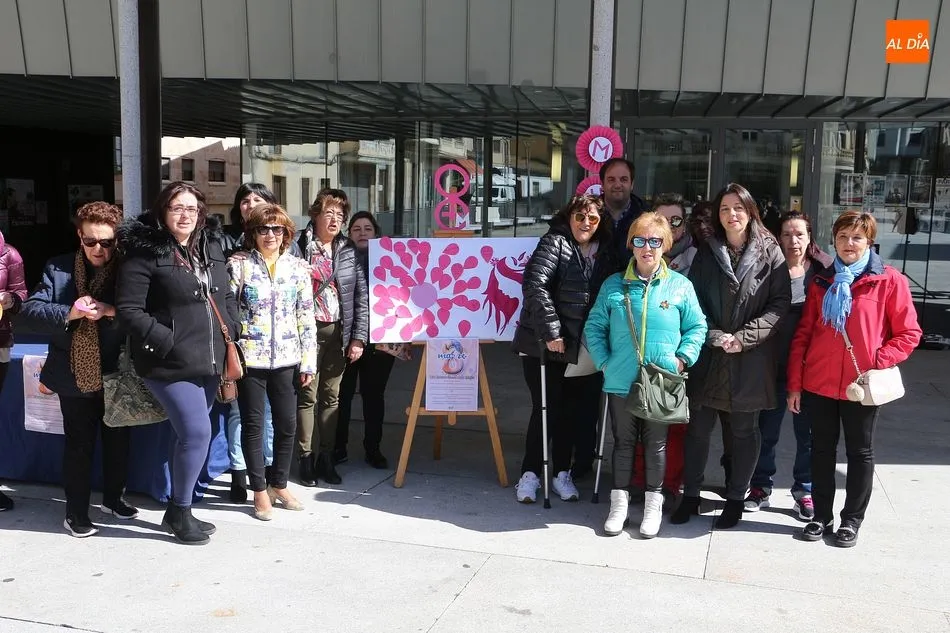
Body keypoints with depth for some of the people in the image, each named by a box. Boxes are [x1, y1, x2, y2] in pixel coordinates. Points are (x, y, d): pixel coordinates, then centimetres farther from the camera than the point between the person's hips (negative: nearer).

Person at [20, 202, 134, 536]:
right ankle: (76, 512, 20)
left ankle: (113, 497, 35)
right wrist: (69, 312, -22)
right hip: (75, 375, -1)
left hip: (116, 374, 1)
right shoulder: (58, 268, -1)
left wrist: (109, 310, -27)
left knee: (117, 441, 15)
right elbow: (32, 309, -6)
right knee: (79, 446, 7)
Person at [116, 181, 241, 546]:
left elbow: (227, 297, 20)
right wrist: (167, 343, -18)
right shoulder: (144, 253, -10)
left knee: (192, 435, 13)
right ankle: (180, 513, 9)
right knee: (197, 434, -10)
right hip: (171, 364, -7)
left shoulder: (211, 248, 12)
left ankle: (177, 511, 28)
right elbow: (129, 310, -13)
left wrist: (233, 332, 7)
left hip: (209, 362, 7)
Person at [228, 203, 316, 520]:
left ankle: (279, 485, 26)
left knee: (287, 423, 8)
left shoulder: (298, 267, 5)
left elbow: (306, 317, 6)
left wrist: (308, 361, 3)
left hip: (286, 358, 3)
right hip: (249, 358, -3)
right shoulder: (238, 264, -3)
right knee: (253, 424, 5)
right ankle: (259, 491, 18)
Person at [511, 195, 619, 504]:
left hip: (578, 347, 5)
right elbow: (535, 285, -18)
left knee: (568, 410, 12)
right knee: (545, 408, -1)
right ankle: (530, 474, 12)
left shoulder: (605, 254, 8)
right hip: (543, 343, -5)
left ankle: (561, 473, 25)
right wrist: (550, 331, -21)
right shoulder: (555, 243, -8)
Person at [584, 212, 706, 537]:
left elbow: (697, 326, 4)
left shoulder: (680, 285, -1)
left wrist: (682, 358, -7)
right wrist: (604, 361, -3)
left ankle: (653, 503, 24)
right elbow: (594, 327, 5)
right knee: (623, 441, 11)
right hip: (621, 382, 1)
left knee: (656, 443, 10)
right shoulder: (614, 285, 2)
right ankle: (619, 502, 23)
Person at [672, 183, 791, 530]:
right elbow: (693, 300, 4)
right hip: (709, 354, 2)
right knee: (699, 426, 6)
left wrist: (745, 337, -13)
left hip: (751, 358, -2)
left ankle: (736, 497, 23)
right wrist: (714, 336, -10)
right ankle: (690, 494, 19)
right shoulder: (707, 252, 8)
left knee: (743, 429, 9)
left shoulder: (769, 252, 1)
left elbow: (780, 302, -5)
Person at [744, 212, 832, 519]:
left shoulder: (823, 270, -3)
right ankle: (761, 487, 27)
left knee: (807, 431, 11)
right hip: (774, 364, 1)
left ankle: (805, 490, 26)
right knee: (767, 428, 11)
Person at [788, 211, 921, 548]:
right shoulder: (821, 281, 6)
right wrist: (794, 383, 2)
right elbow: (803, 334, 6)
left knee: (860, 453, 10)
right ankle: (821, 516, 25)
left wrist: (878, 363, -14)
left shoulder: (890, 281, -4)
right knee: (822, 449, 12)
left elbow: (909, 334, -3)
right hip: (818, 384, 3)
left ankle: (852, 520, 24)